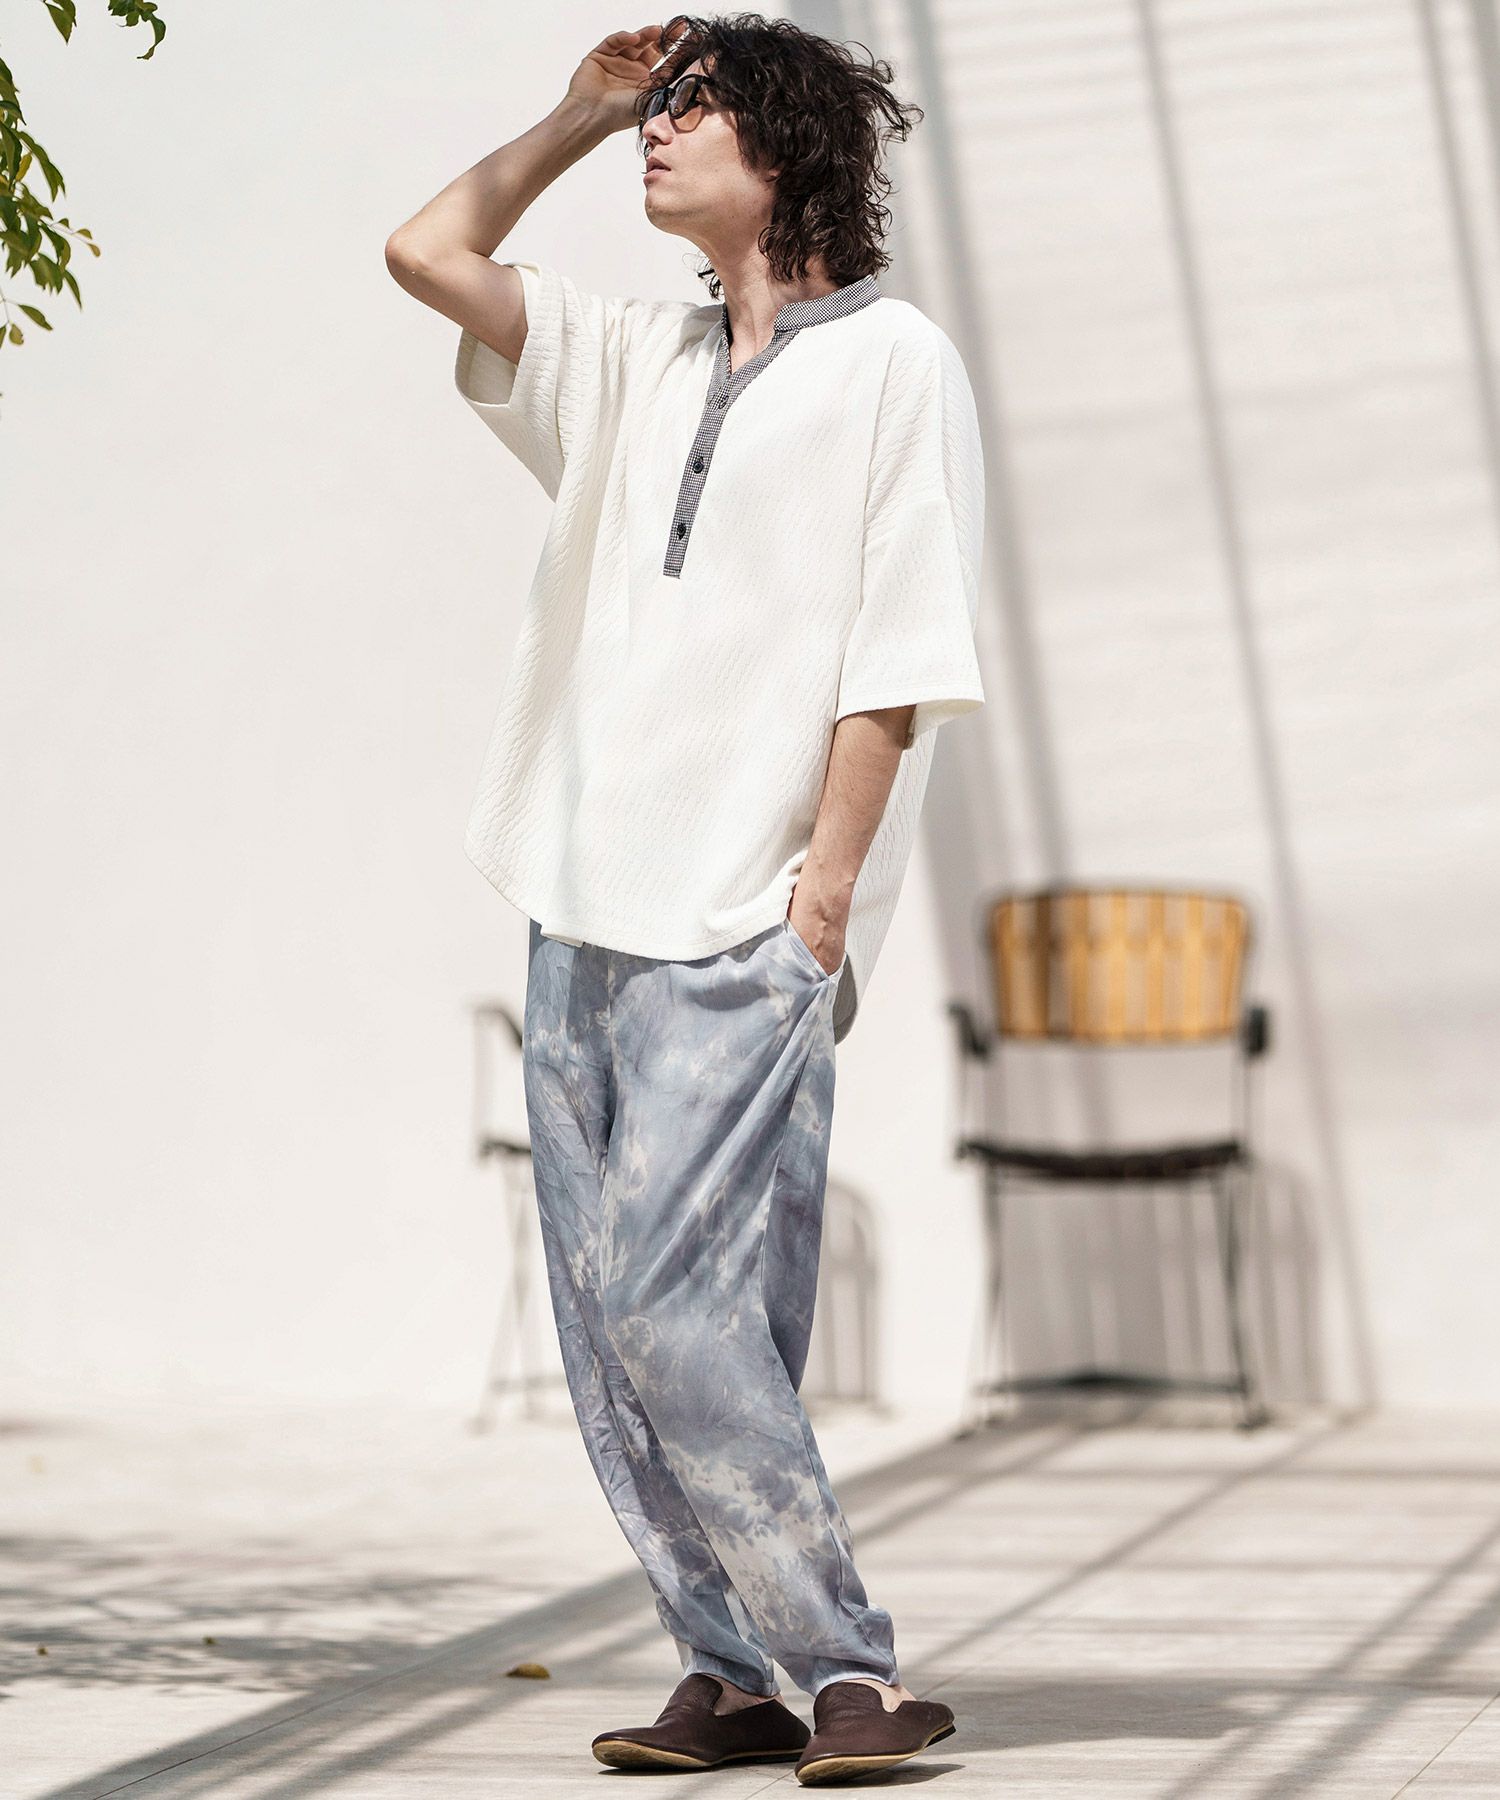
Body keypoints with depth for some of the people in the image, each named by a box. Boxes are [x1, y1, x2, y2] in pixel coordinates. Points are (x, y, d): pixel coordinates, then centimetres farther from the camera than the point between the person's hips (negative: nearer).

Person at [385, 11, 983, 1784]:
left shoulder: (893, 362, -1)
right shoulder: (636, 358, 18)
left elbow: (896, 663, -7)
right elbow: (430, 252, 23)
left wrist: (820, 904, -13)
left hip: (743, 932, -7)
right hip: (583, 911, 7)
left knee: (669, 1302, -15)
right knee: (606, 1320, 4)